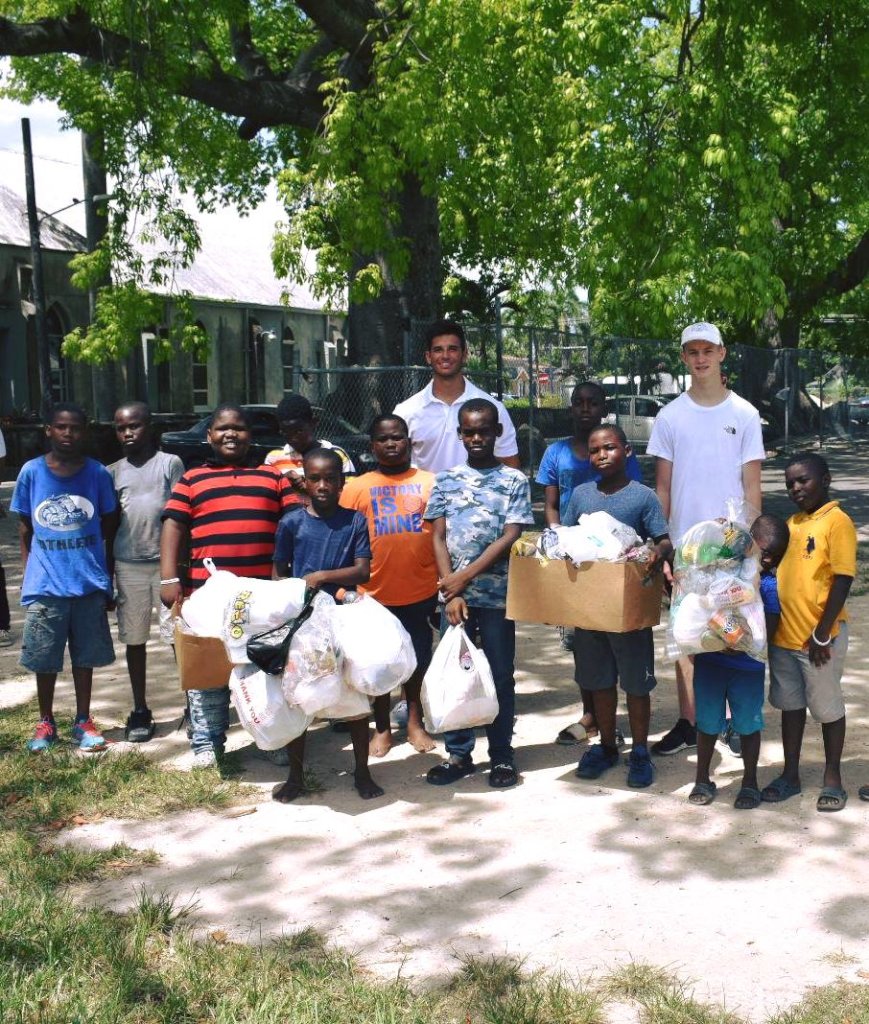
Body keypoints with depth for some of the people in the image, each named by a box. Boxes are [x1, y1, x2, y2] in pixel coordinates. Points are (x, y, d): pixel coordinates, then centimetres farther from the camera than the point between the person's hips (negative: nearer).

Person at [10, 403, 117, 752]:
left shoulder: (98, 473, -2)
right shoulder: (31, 472, -2)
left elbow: (109, 527, 8)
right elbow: (25, 530, 8)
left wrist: (108, 577, 8)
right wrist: (31, 574, 3)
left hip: (89, 583, 0)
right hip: (45, 585, 0)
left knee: (85, 656, 11)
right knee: (44, 659, 9)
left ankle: (83, 722, 24)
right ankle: (45, 723, 26)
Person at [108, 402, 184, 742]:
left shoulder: (170, 463, 1)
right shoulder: (113, 472, 10)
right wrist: (106, 575, 10)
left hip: (166, 562, -3)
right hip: (128, 566, 3)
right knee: (134, 640, 9)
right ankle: (140, 712, 19)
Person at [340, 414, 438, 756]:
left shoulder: (429, 483, 3)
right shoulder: (356, 488, 1)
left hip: (421, 591, 0)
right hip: (375, 593, 0)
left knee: (418, 658, 13)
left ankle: (415, 721, 31)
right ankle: (382, 728, 26)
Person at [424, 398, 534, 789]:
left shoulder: (514, 480, 1)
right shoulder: (446, 480, 8)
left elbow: (509, 538, -6)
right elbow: (439, 539, 4)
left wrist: (465, 577, -12)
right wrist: (451, 592, -6)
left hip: (496, 594, -2)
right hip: (453, 593, 2)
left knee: (500, 674, 5)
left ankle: (501, 755, 16)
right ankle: (458, 753, 19)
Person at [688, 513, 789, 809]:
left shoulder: (769, 583, -5)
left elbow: (769, 630, -11)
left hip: (748, 665, 0)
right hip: (709, 659, 1)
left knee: (748, 725, 9)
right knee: (707, 723, 11)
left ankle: (750, 783, 27)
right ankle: (702, 780, 27)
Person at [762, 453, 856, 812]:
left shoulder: (837, 521, -11)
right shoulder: (791, 523, 9)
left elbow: (842, 580, -15)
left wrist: (822, 635, -16)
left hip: (819, 637, -6)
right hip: (783, 635, 6)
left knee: (828, 708, 9)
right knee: (790, 705, 15)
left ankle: (832, 778, 23)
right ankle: (790, 775, 26)